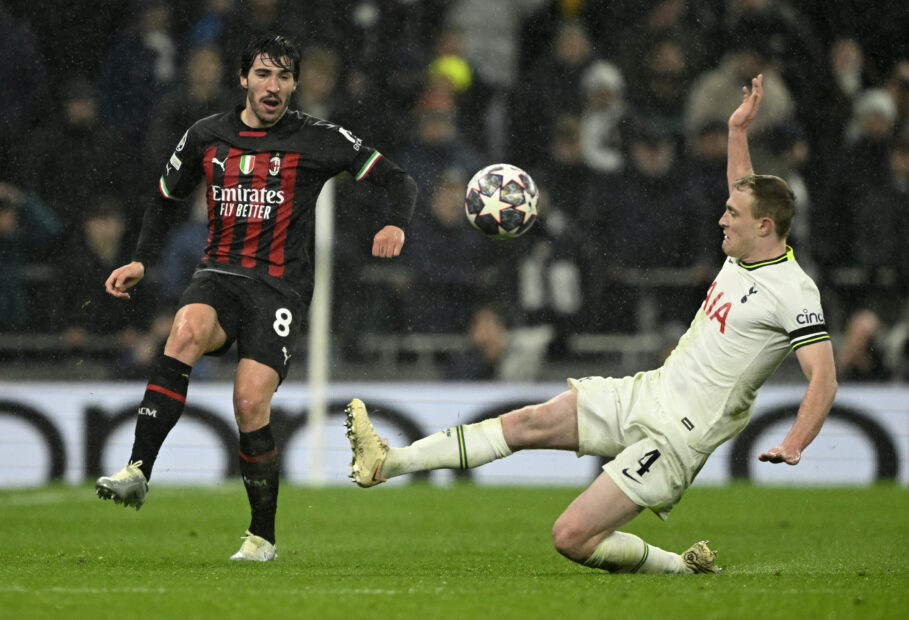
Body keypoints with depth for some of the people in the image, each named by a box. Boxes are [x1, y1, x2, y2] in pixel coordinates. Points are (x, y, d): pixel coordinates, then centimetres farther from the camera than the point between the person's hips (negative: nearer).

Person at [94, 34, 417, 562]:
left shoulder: (318, 139, 1)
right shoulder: (206, 138, 10)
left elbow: (396, 178, 5)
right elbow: (167, 198, 26)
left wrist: (396, 225, -16)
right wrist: (141, 262, 13)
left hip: (280, 286, -2)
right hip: (219, 275, 2)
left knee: (251, 401, -18)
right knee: (187, 329, -33)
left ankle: (263, 536, 1)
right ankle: (138, 473, -37)